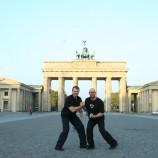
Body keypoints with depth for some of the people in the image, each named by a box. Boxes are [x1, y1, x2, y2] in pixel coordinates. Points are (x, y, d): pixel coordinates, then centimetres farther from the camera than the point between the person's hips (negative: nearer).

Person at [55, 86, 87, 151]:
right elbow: (72, 110, -36)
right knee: (66, 130, -19)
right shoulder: (68, 99, -28)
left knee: (81, 127, 3)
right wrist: (81, 106, -27)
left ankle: (83, 144, 15)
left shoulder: (79, 98, -4)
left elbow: (79, 108, -8)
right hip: (65, 116, -7)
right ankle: (58, 146, -9)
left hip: (73, 116, 7)